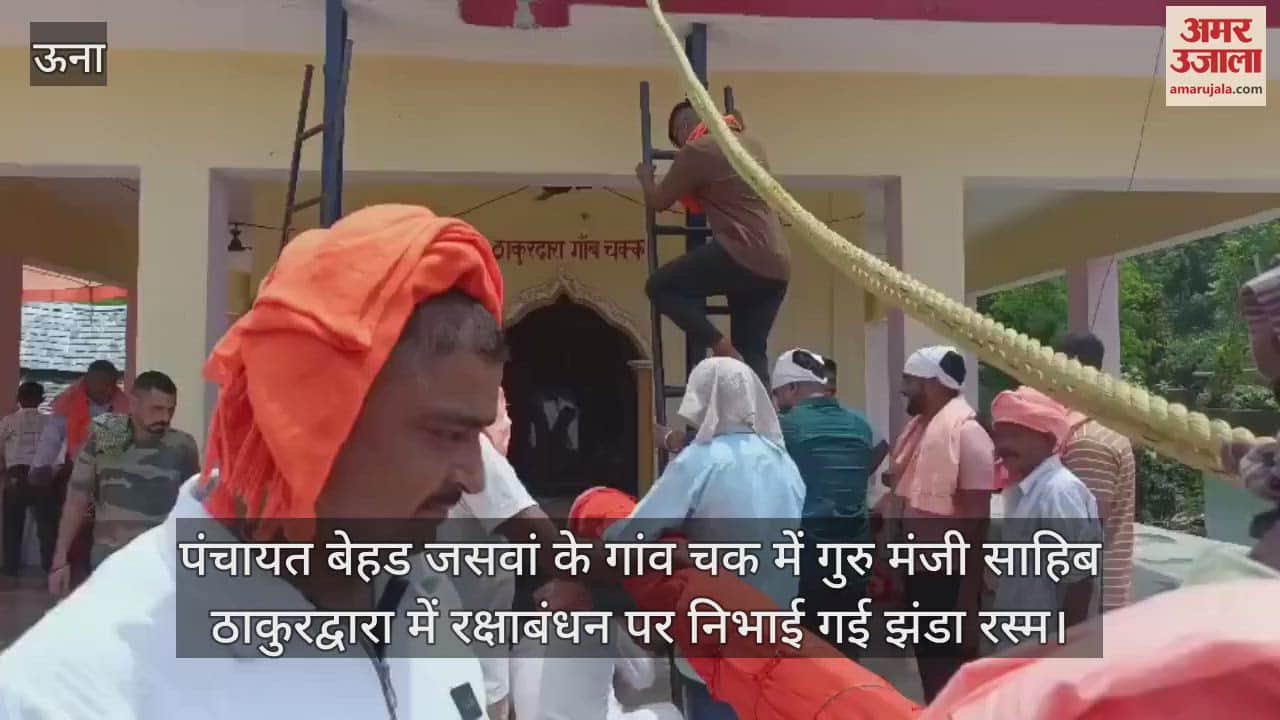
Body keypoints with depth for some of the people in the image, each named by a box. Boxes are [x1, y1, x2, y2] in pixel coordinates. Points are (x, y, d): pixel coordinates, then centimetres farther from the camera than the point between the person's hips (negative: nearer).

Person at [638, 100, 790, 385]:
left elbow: (658, 201, 7)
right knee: (752, 351, 13)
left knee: (660, 286, 5)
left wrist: (645, 177, 26)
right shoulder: (752, 143, 21)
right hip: (778, 267, 8)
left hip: (740, 256, -8)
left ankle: (719, 344, -7)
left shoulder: (697, 150, -2)